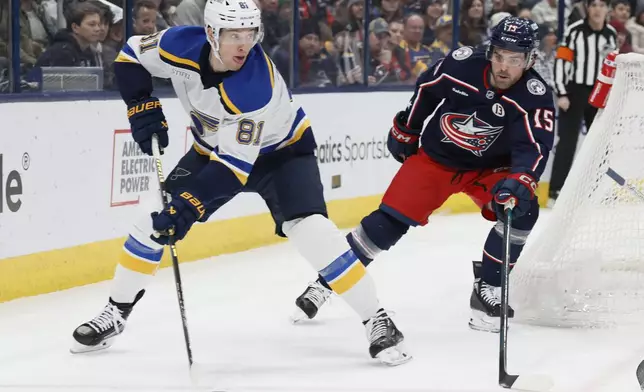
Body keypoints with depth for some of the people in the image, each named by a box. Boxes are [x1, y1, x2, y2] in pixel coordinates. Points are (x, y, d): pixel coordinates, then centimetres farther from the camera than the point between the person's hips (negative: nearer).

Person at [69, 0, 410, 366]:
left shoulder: (257, 86, -38)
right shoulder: (182, 45, -25)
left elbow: (235, 164, -38)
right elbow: (131, 55, -4)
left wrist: (190, 206, -45)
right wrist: (142, 106, -17)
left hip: (279, 150, -5)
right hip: (215, 146, 5)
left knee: (311, 230, -25)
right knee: (154, 218, 0)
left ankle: (378, 322, -15)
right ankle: (115, 313, 19)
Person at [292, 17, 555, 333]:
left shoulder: (535, 96, -25)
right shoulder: (460, 65, -22)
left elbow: (535, 146, -36)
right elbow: (425, 92, -2)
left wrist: (519, 183, -54)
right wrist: (404, 131, 10)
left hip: (490, 167, 1)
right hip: (435, 156, 0)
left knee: (521, 210, -23)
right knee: (390, 219, -10)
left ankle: (487, 291, -7)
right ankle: (325, 282, 3)